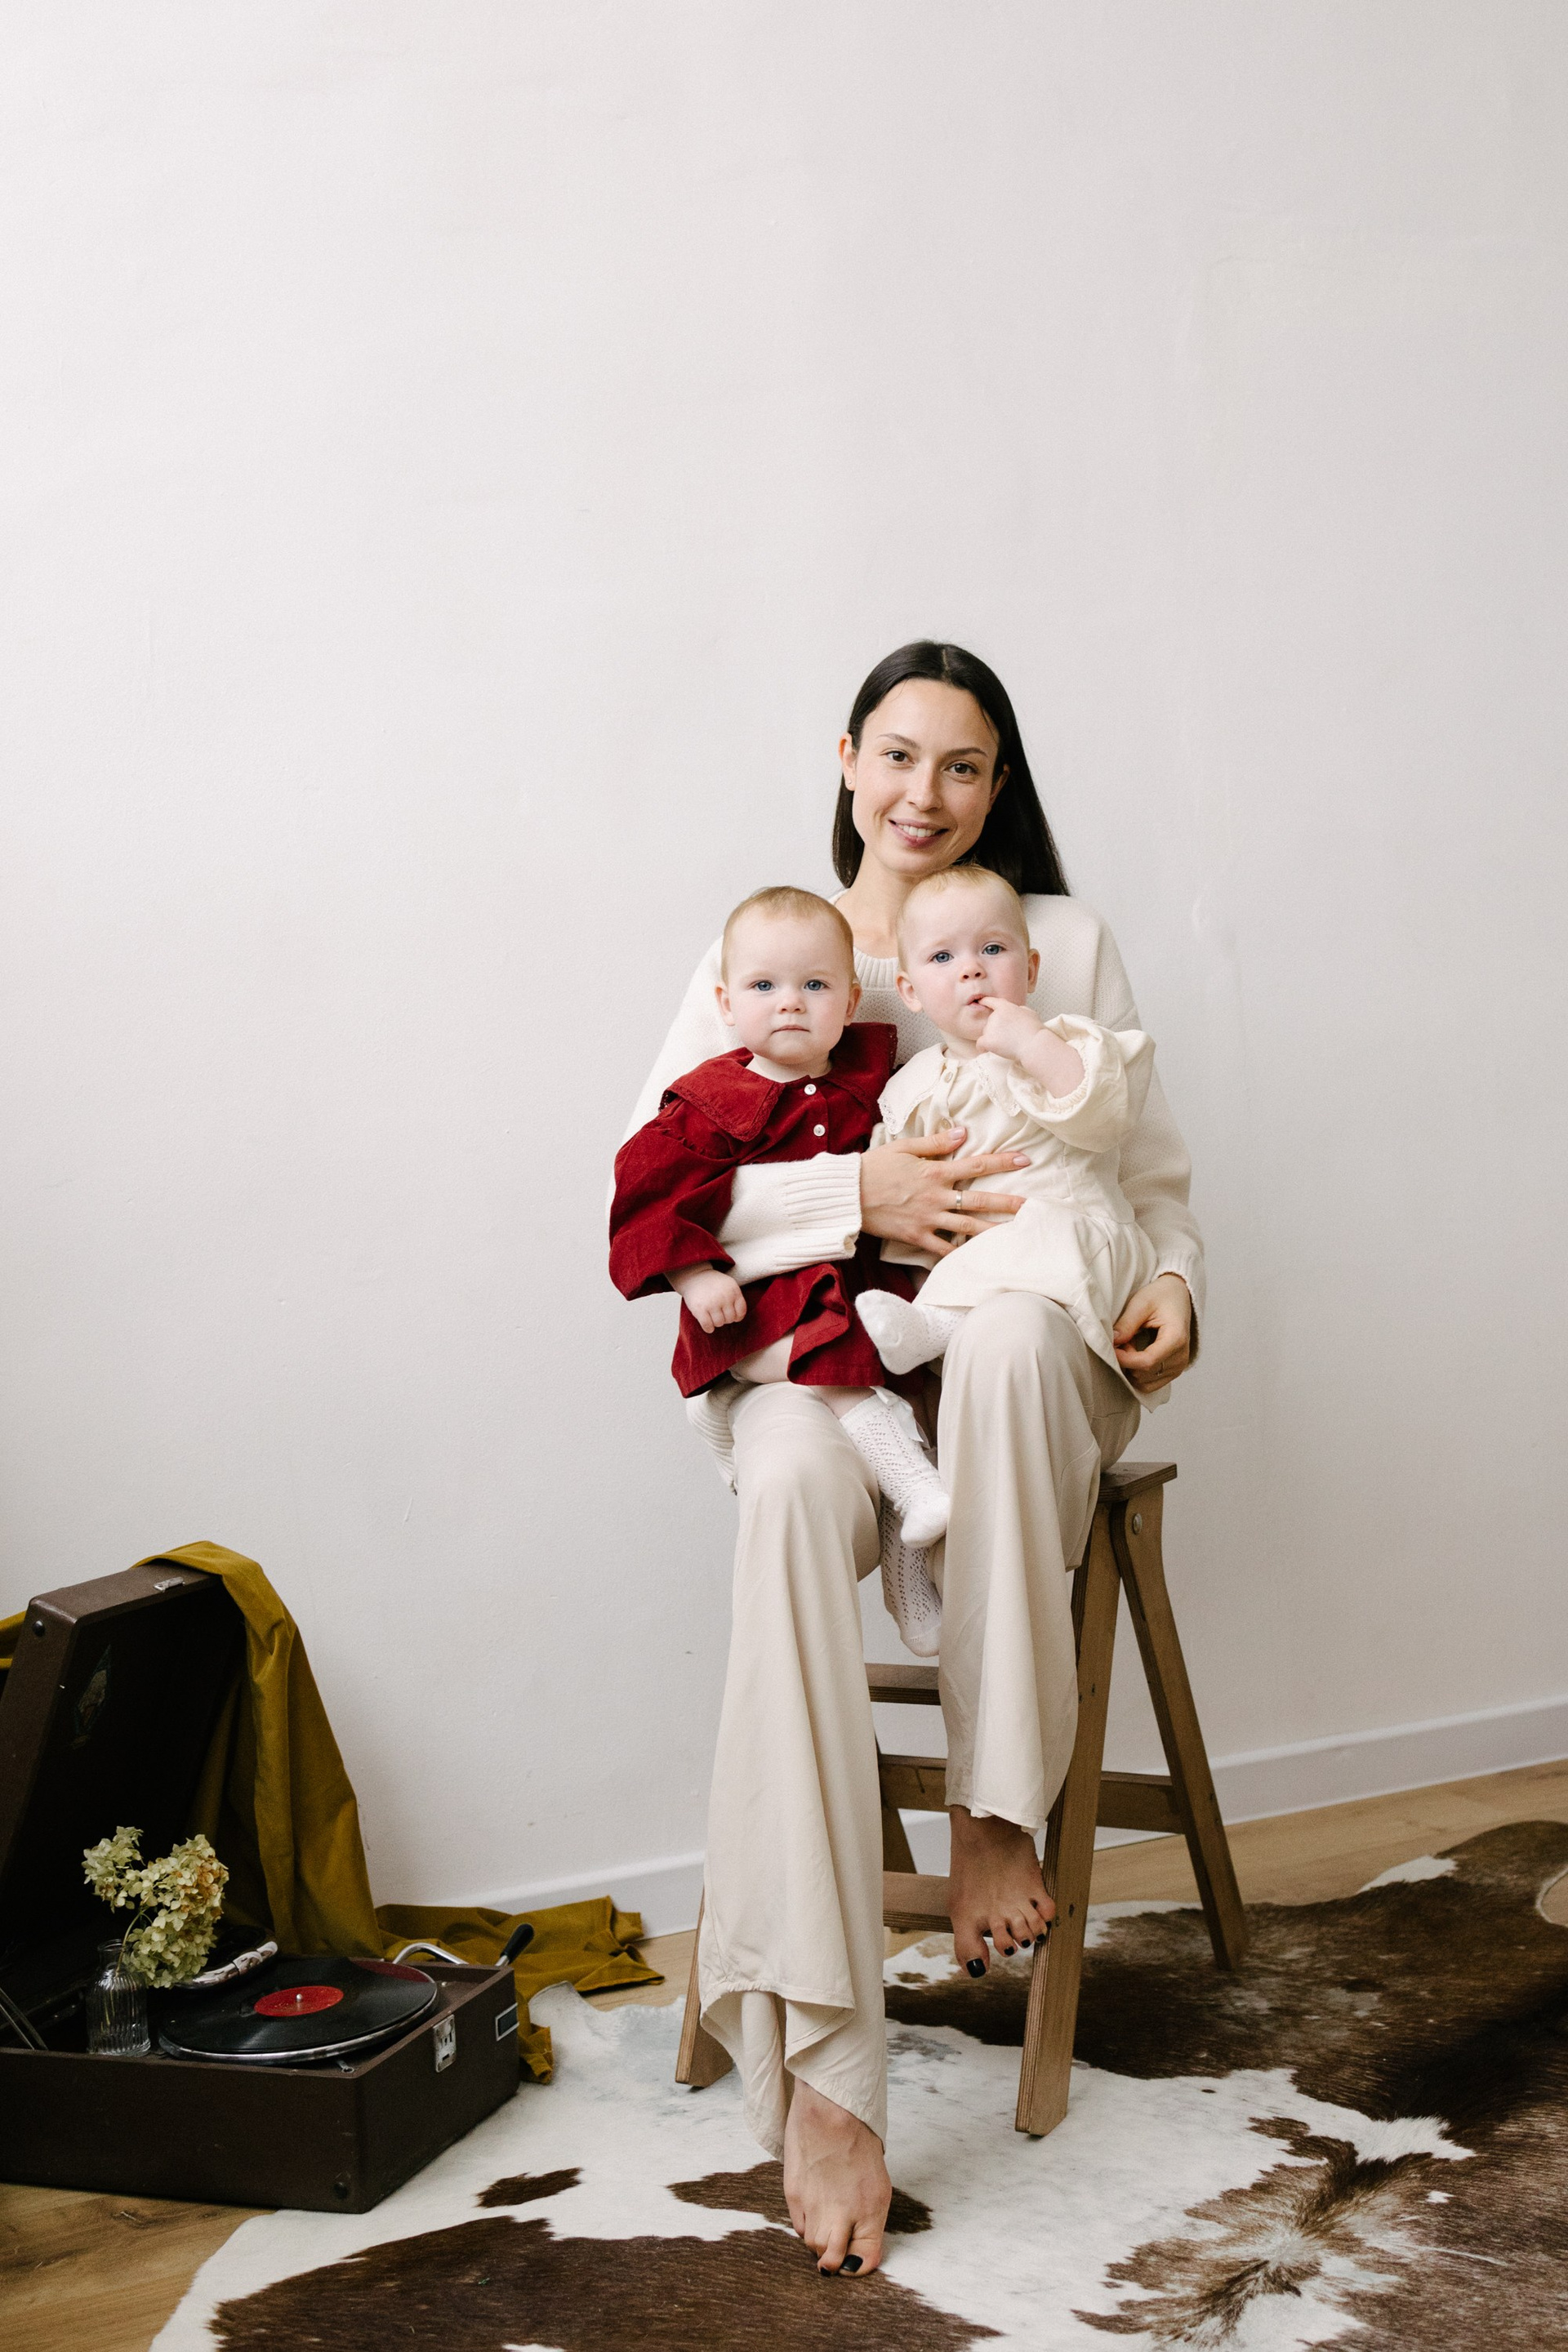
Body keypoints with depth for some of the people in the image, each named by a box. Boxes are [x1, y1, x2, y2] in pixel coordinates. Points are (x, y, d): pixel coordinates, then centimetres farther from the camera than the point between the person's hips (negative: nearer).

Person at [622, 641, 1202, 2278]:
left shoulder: (1064, 940, 13)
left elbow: (1150, 1170, 16)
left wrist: (1174, 1280, -6)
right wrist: (859, 1195, -13)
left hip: (1034, 1357, 1)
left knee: (1009, 1330, -39)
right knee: (791, 1487, -37)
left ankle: (997, 1808, -27)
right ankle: (818, 2066, -40)